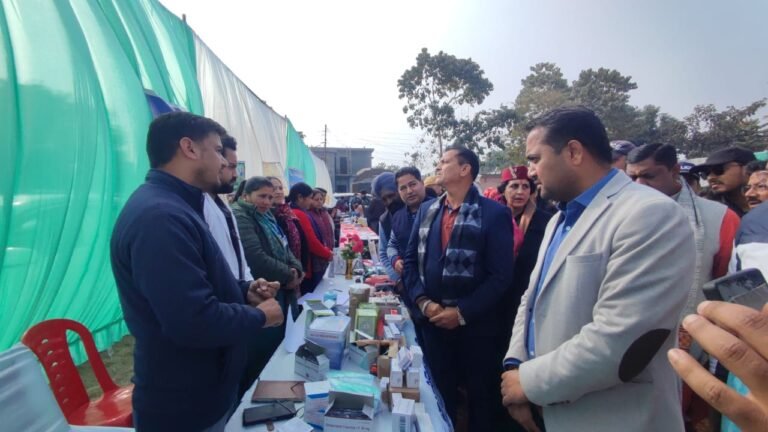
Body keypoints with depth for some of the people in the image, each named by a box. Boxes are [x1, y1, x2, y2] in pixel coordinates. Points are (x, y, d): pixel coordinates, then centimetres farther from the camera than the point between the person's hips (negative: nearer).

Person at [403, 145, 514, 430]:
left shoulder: (494, 214, -10)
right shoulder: (426, 210, 6)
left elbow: (501, 276, -13)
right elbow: (410, 261, 6)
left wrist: (462, 312, -16)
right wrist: (423, 302, -8)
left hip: (476, 325, -4)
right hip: (434, 321, 4)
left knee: (481, 399, 17)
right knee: (439, 397, 20)